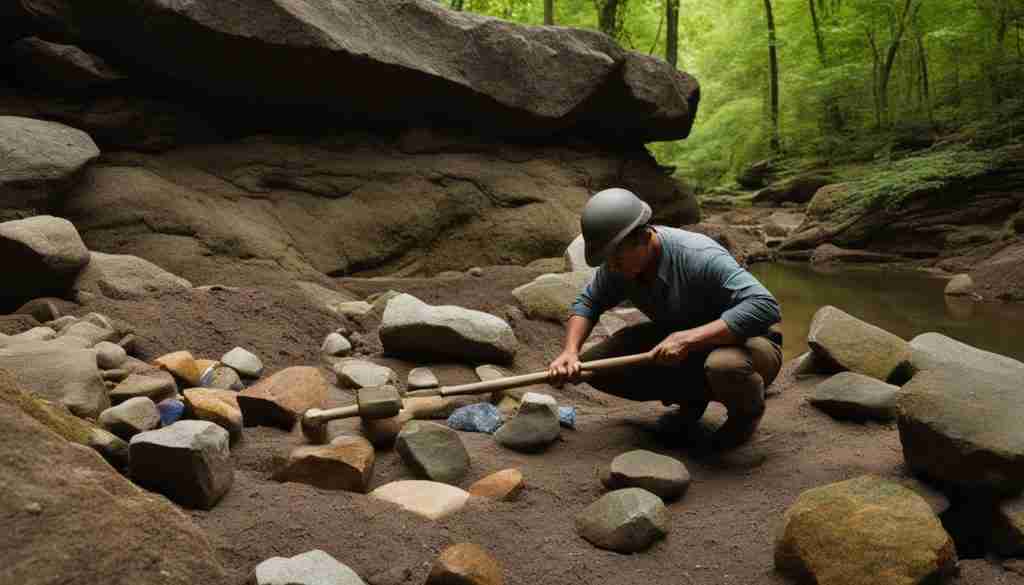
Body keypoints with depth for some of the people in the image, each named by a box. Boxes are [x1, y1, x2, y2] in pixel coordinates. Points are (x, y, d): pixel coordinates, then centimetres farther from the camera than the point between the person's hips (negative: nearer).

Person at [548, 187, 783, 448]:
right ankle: (692, 396, 11)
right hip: (679, 341, 6)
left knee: (724, 366, -43)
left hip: (746, 342, -6)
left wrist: (690, 338, -42)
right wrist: (570, 351, -15)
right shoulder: (617, 264, -12)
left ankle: (747, 411, -3)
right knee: (593, 365, -9)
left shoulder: (701, 257, -33)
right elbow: (588, 302, 4)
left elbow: (765, 306, -40)